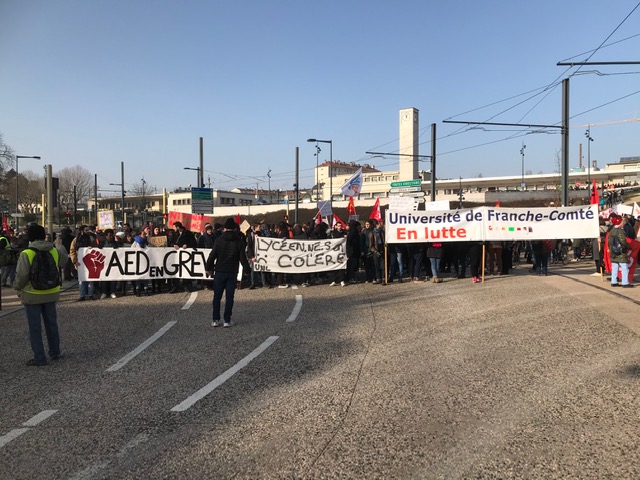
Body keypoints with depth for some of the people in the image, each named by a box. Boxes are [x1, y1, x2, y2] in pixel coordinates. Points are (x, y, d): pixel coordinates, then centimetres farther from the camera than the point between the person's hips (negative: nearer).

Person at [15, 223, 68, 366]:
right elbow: (62, 263, 16)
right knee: (51, 323, 18)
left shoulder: (26, 254, -17)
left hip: (32, 295, -4)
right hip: (51, 293, 5)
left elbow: (21, 275, -16)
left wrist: (18, 288, 1)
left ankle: (39, 358, 9)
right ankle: (55, 352, 27)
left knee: (35, 327, 5)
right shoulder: (55, 251, -3)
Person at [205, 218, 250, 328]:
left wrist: (208, 268, 9)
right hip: (232, 273, 0)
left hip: (219, 272, 0)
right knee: (229, 297, 4)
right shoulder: (239, 242, -2)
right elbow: (242, 258, -1)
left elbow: (212, 256, -3)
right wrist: (247, 269, 12)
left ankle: (215, 320, 9)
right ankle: (227, 320, 3)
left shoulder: (219, 240, -3)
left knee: (217, 297, 8)